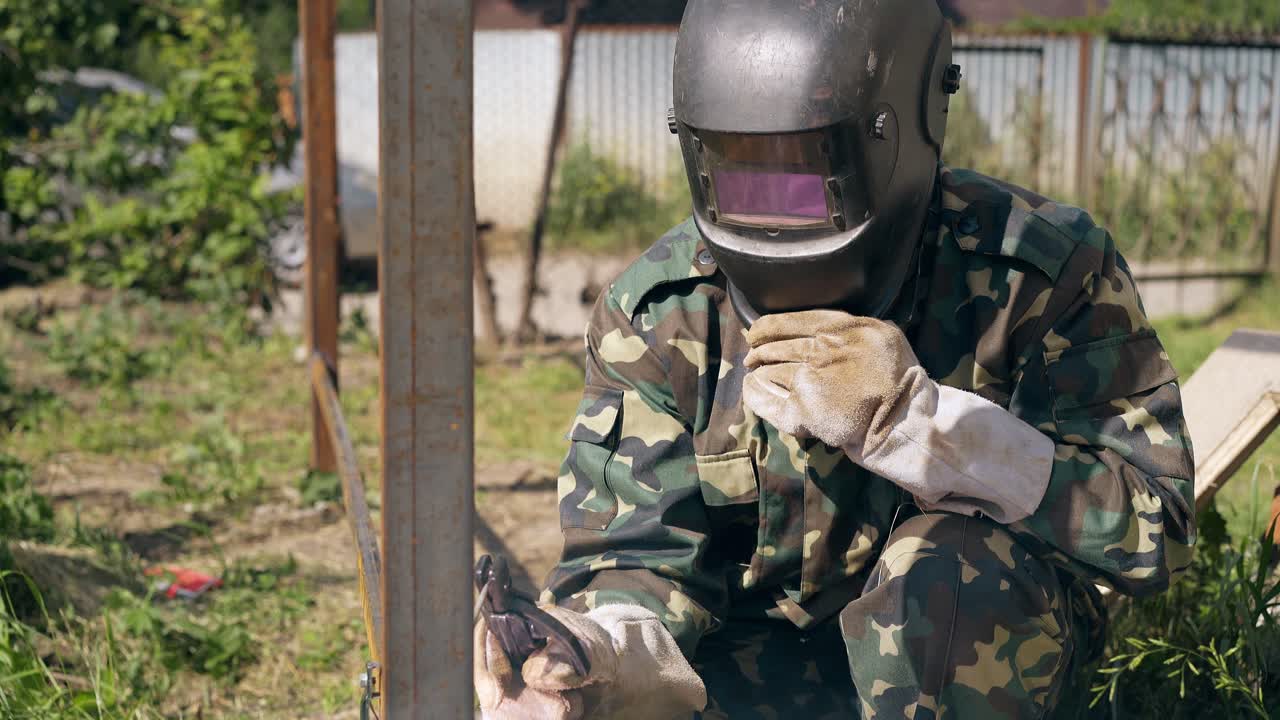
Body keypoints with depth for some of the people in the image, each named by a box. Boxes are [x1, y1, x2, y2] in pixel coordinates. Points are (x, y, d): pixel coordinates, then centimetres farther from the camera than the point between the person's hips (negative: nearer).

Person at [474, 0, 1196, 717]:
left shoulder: (1041, 272, -15)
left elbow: (1154, 526, -21)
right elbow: (641, 554, -10)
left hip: (985, 651, -2)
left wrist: (914, 419, -36)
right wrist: (592, 655, -35)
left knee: (953, 561, -34)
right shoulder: (657, 316, -8)